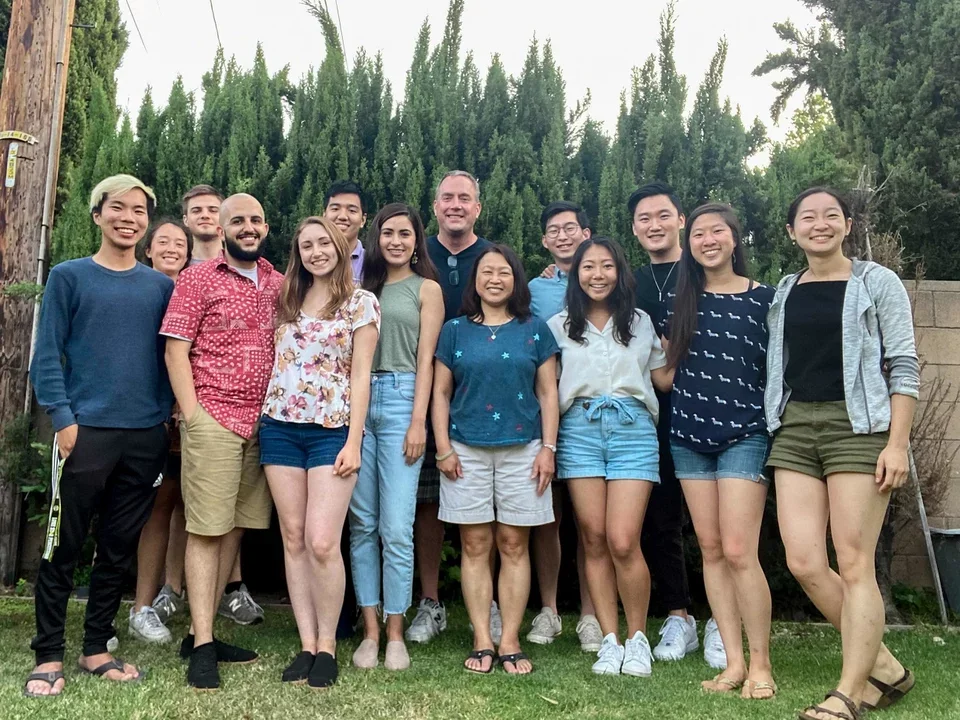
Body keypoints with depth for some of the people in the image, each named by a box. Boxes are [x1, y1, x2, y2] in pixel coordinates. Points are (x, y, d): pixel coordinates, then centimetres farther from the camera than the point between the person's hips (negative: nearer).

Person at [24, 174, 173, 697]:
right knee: (62, 546, 1)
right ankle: (48, 656, 14)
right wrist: (63, 419, -10)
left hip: (146, 435, 3)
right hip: (86, 430, -3)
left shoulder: (161, 286, 11)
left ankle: (96, 648, 22)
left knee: (120, 547, 9)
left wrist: (168, 414, 4)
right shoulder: (69, 277, 2)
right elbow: (47, 355, -2)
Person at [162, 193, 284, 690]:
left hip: (263, 422, 5)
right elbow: (175, 349, -4)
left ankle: (202, 633, 20)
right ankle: (201, 646, 4)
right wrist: (191, 413, -10)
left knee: (235, 527, 9)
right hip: (213, 420, -5)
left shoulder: (278, 284, 12)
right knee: (206, 529, -2)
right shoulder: (198, 279, 0)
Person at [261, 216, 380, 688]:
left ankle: (327, 646, 5)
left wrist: (353, 442, -9)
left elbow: (360, 376, -3)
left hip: (332, 431, -4)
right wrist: (264, 418, 5)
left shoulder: (361, 303, 1)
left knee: (322, 543, -11)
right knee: (293, 540, 5)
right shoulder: (287, 300, 14)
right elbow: (275, 363, 16)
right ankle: (306, 645, 14)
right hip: (281, 427, 5)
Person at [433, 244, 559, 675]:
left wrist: (548, 448, -1)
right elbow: (440, 393, 8)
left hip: (521, 449, 0)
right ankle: (481, 643, 9)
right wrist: (443, 448, -1)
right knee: (475, 546, 3)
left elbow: (548, 394, 7)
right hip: (467, 450, 1)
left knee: (514, 546, 3)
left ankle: (510, 643, 9)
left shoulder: (534, 330, 8)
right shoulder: (455, 331, 9)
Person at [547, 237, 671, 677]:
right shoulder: (559, 326, 14)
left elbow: (665, 379, 15)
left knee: (623, 542, -10)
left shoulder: (640, 322, 16)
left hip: (632, 429, -1)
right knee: (594, 541, 0)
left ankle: (637, 638, 9)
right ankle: (609, 641, 11)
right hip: (579, 430, 1)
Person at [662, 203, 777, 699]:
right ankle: (734, 661, 14)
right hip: (689, 436, 4)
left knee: (738, 551, -10)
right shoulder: (678, 300, 8)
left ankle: (761, 664, 5)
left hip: (745, 435, -4)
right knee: (711, 549, 5)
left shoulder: (764, 298, -1)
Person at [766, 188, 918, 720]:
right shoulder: (783, 294, 16)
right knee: (804, 563, -3)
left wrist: (897, 442, -11)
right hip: (794, 429, 5)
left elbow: (904, 365, -2)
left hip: (858, 426, -4)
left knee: (854, 565, -6)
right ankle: (884, 668, 16)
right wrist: (773, 428, 10)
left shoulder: (877, 283, 3)